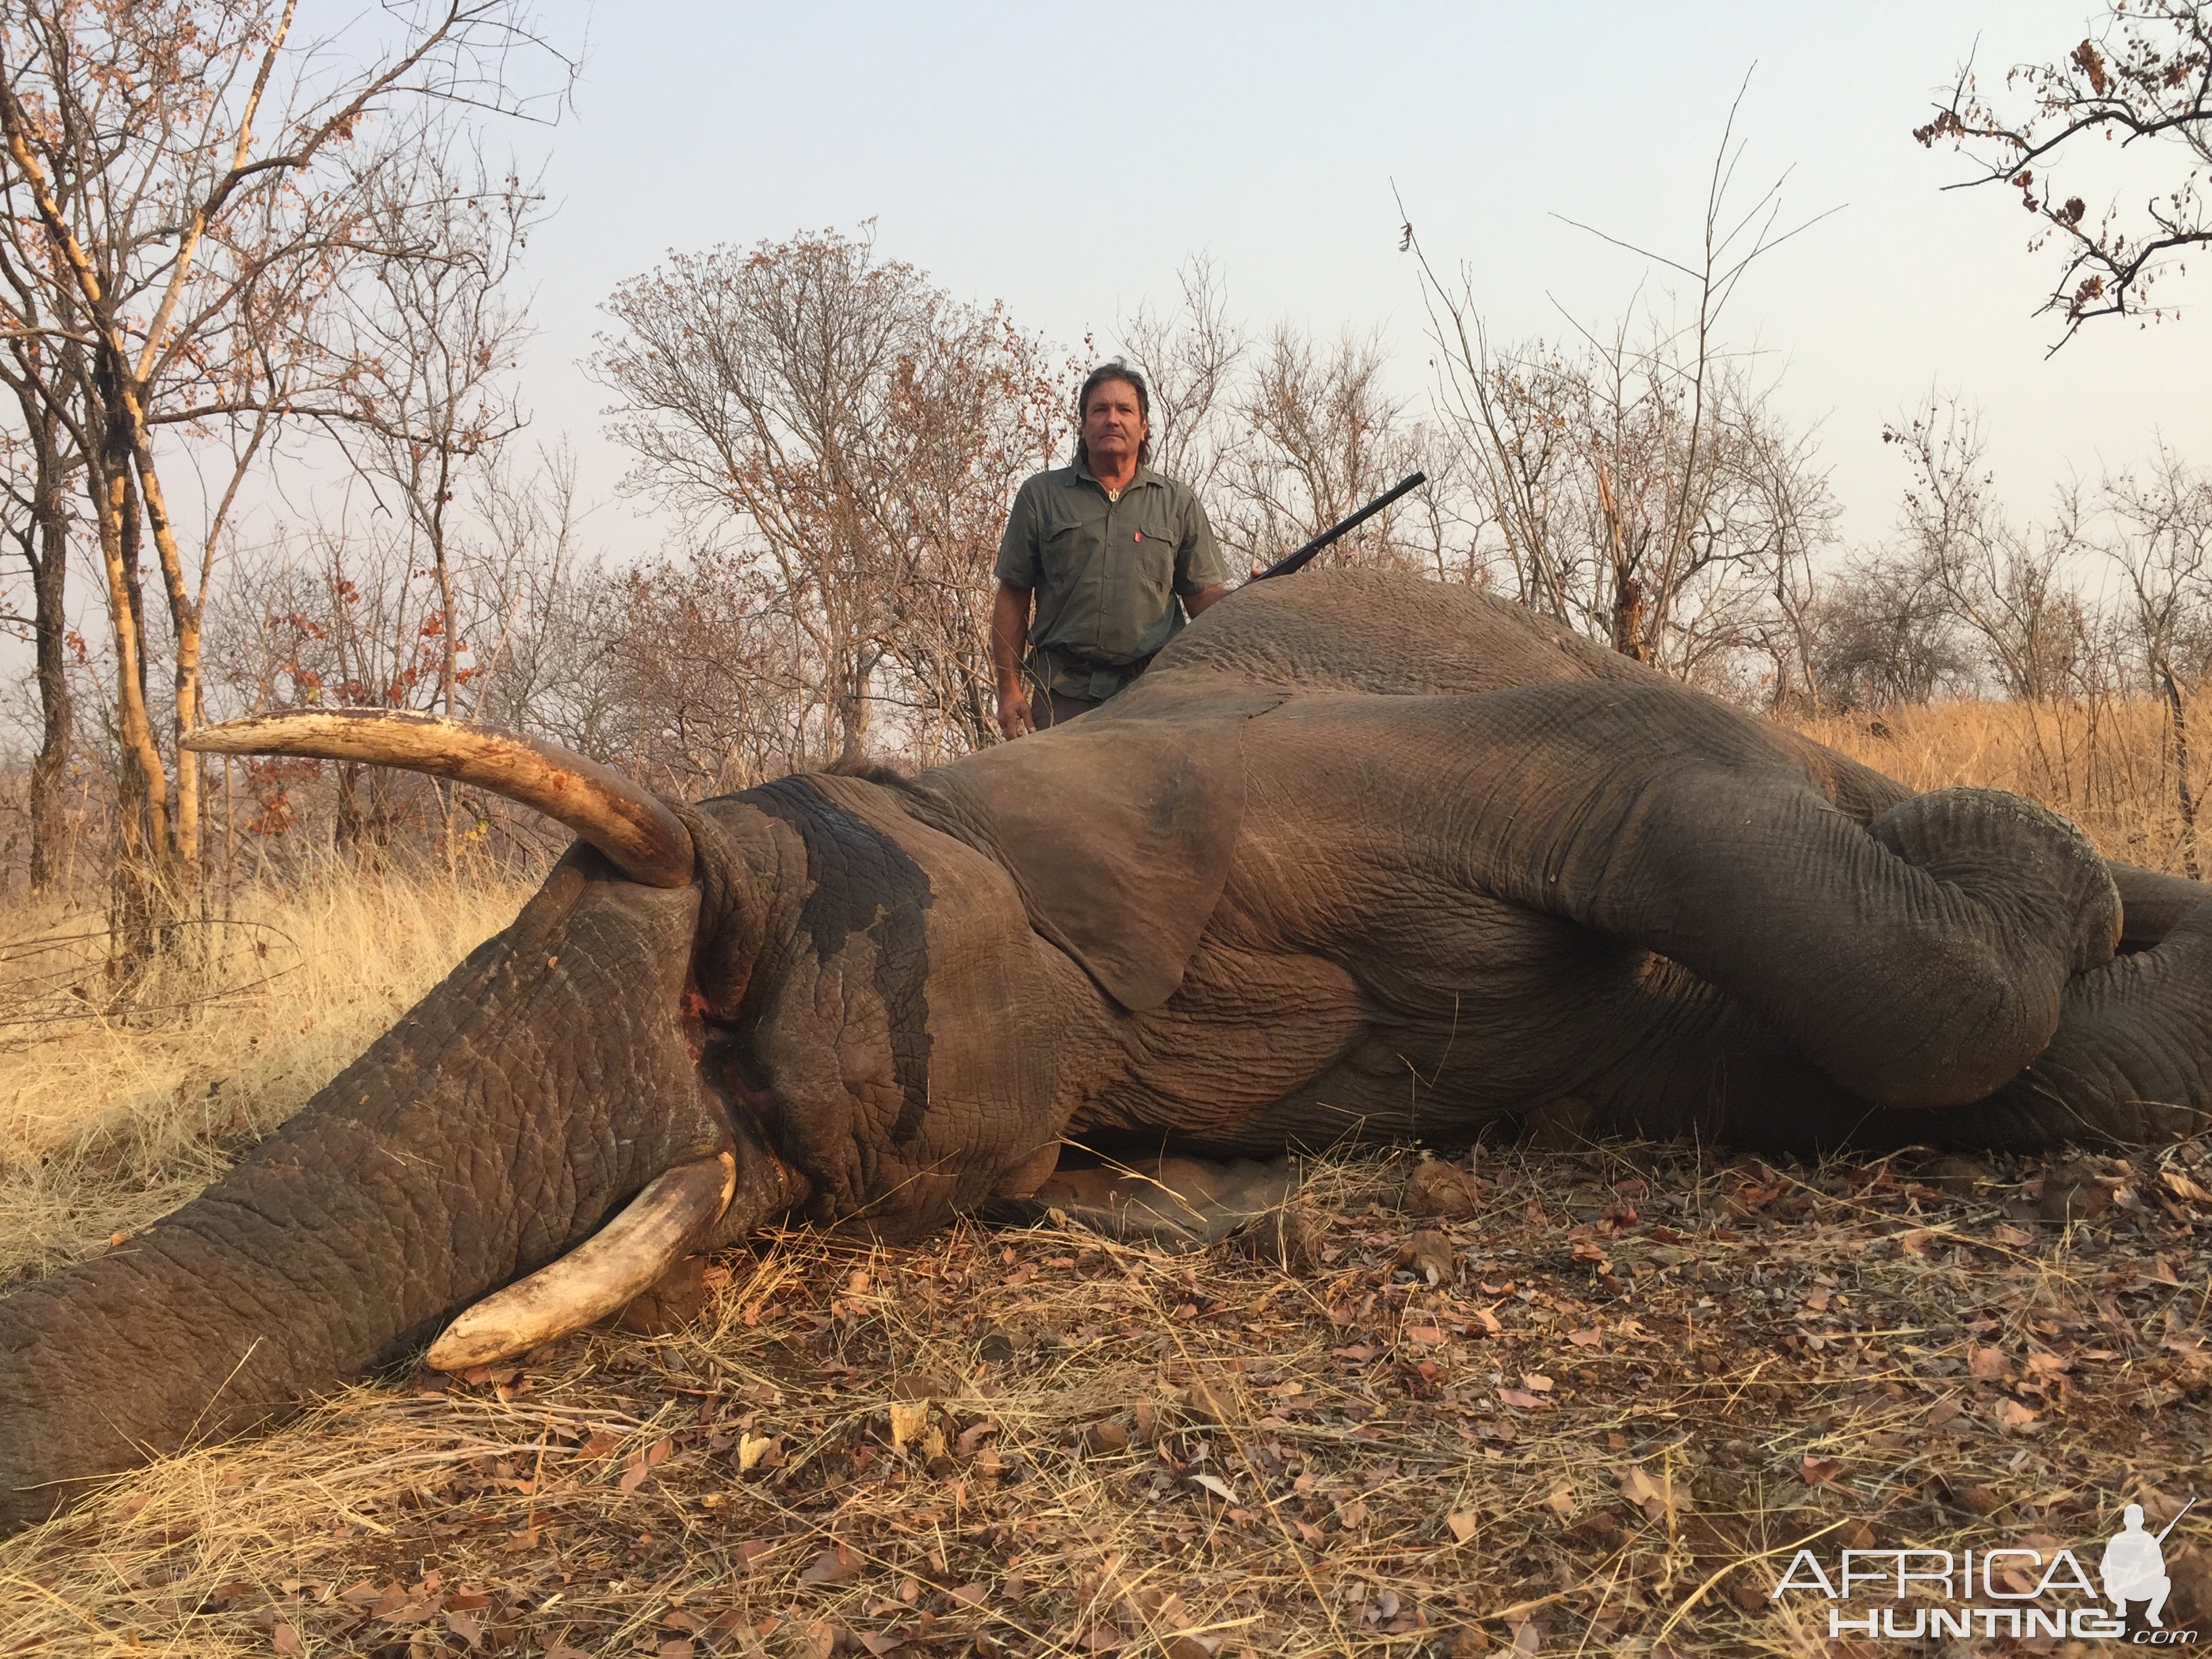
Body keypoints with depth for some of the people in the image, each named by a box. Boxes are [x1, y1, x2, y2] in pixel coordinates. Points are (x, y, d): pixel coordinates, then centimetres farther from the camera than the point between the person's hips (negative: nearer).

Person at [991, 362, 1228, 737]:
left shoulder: (1178, 502, 13)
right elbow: (1012, 597, 8)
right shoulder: (1041, 495, 10)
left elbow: (1204, 597, 11)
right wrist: (1010, 688, 2)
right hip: (1064, 694, 0)